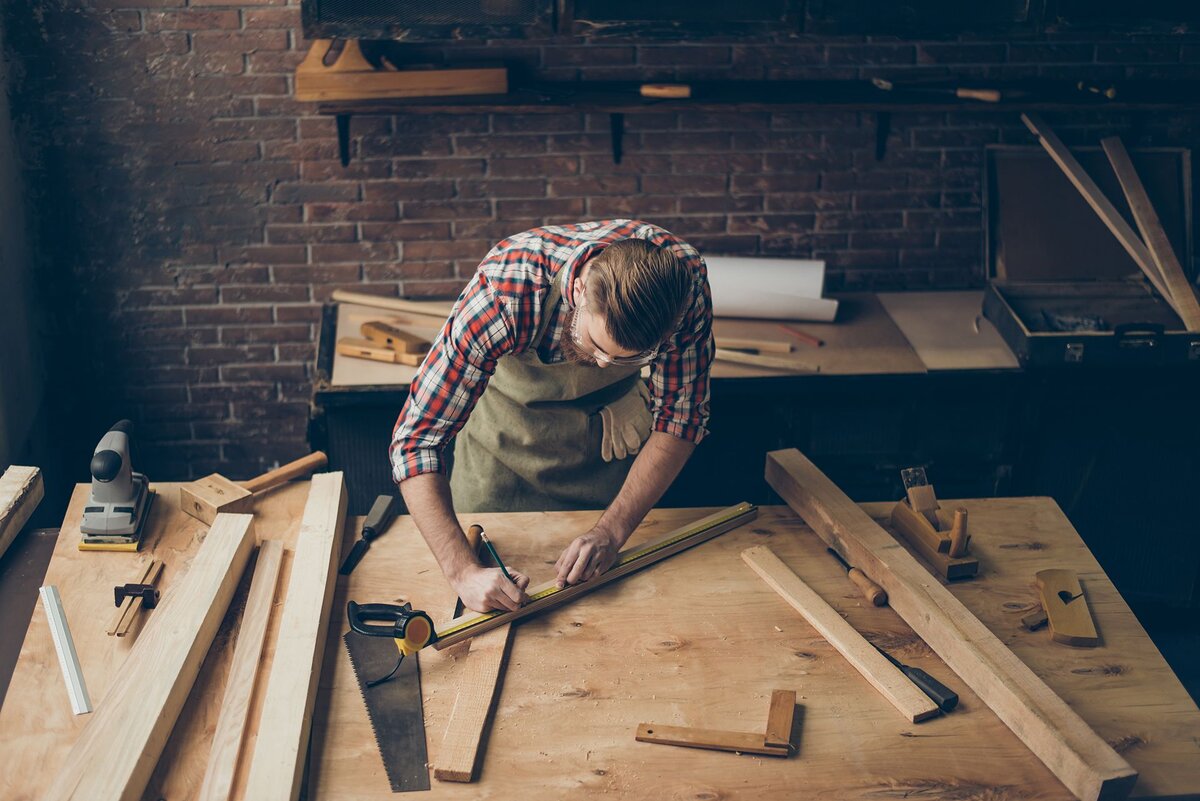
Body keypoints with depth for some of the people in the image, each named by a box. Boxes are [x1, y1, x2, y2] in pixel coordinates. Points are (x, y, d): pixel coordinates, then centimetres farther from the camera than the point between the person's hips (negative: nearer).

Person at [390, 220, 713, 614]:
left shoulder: (684, 279, -33)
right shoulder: (506, 289, -41)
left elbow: (678, 417, -21)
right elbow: (417, 437, -38)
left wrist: (612, 529, -31)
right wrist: (463, 571, -48)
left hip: (613, 414, 2)